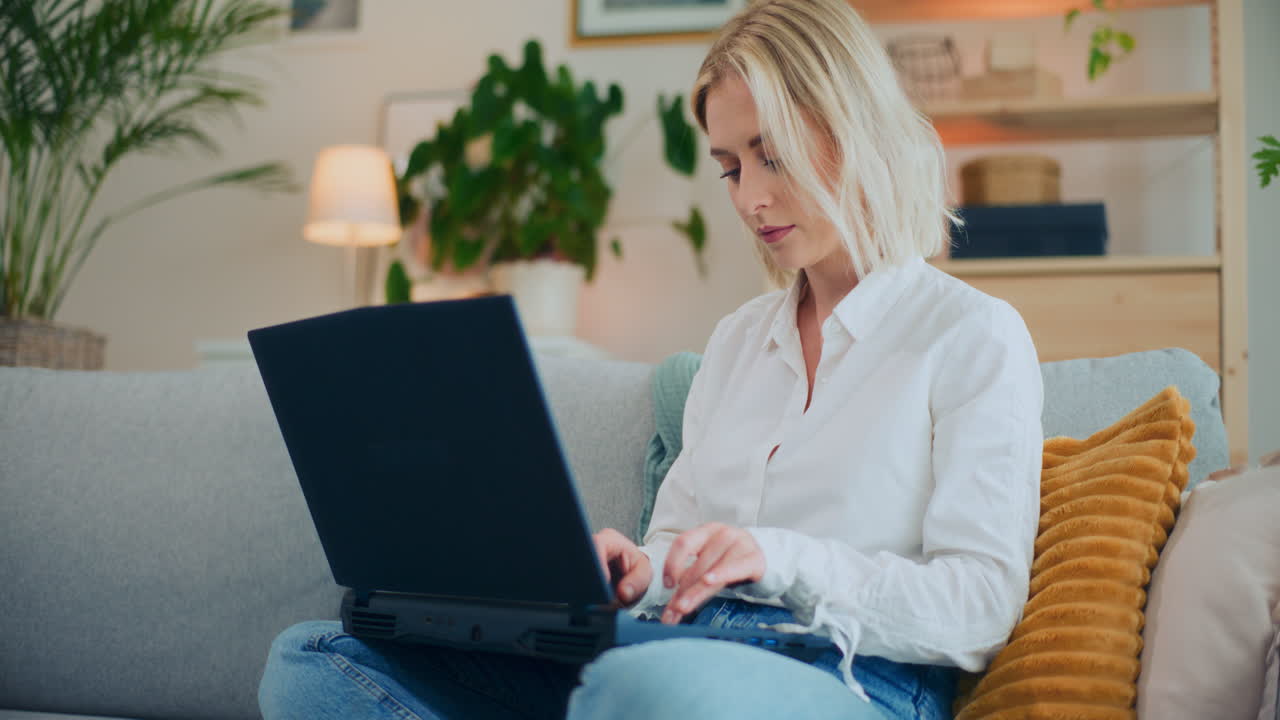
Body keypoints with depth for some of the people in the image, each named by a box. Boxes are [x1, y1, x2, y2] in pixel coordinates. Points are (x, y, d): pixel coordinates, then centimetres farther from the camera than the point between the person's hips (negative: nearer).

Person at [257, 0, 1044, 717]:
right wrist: (636, 569, -2)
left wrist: (782, 558, -18)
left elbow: (982, 607, -5)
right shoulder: (738, 338, 25)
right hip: (679, 654, 7)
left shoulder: (975, 333, 4)